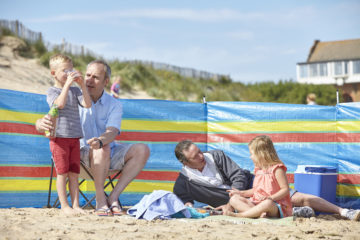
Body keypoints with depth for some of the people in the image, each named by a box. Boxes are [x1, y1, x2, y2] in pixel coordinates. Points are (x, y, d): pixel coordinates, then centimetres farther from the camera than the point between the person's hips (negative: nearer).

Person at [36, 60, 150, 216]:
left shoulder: (114, 105, -1)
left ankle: (113, 197, -21)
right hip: (82, 153, -3)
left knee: (142, 150, -19)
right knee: (103, 150, -36)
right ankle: (100, 198, -23)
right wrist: (41, 123, -43)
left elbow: (111, 132, -19)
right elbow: (51, 120, -15)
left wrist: (100, 141, -45)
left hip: (109, 156, 4)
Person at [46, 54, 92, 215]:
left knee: (74, 173, 5)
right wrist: (67, 84, -23)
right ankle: (64, 205, 5)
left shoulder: (75, 90, 12)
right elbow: (60, 104, -23)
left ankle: (75, 205, 8)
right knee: (62, 173, -1)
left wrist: (82, 85, -9)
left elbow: (87, 104, -2)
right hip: (59, 137, -5)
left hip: (75, 137, 5)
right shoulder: (52, 91, -3)